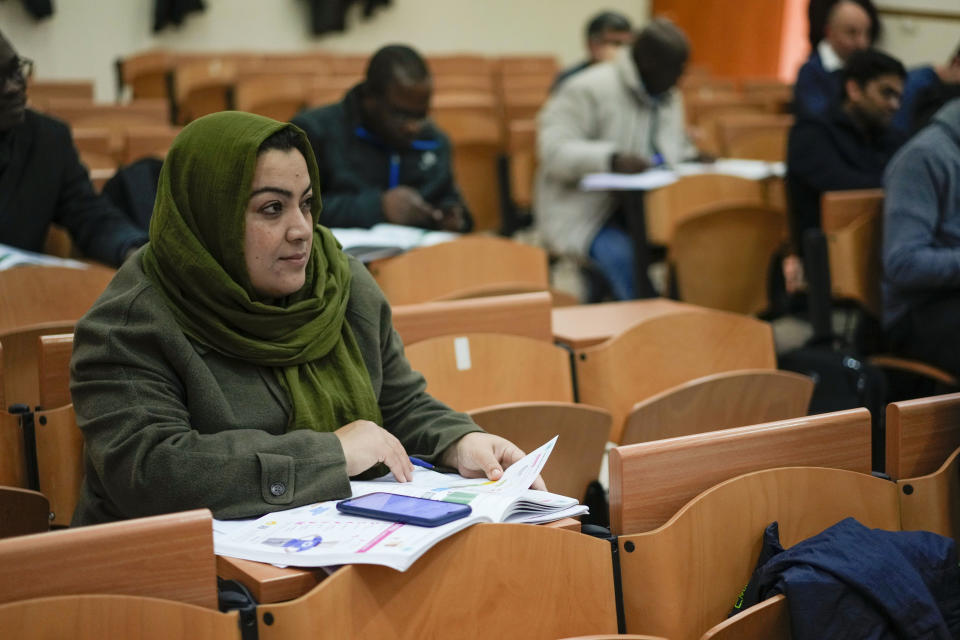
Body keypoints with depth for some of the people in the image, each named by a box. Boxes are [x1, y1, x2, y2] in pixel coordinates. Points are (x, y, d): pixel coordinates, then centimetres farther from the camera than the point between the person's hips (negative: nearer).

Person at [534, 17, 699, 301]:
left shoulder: (670, 97, 13)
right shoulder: (587, 90, -13)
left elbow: (676, 150, 26)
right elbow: (554, 150, -21)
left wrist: (693, 160, 1)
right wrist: (611, 160, -35)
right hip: (584, 211, -7)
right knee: (624, 256, -35)